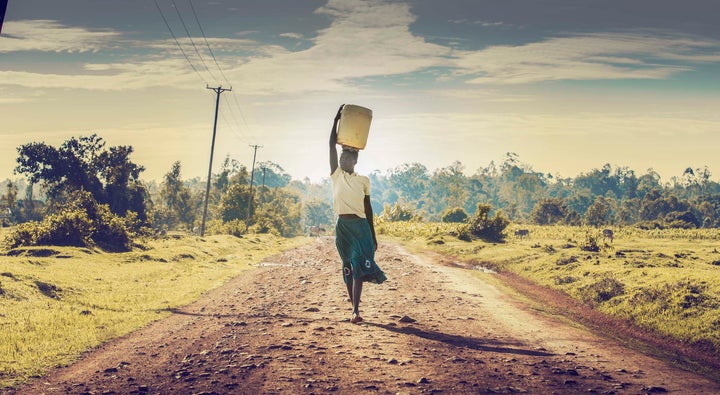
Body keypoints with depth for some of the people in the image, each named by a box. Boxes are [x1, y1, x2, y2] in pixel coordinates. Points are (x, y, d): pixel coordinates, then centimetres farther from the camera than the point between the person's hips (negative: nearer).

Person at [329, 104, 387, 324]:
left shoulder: (364, 181, 8)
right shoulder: (336, 175, 6)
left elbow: (368, 208, 10)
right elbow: (332, 145, -1)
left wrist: (373, 236, 8)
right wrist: (337, 119, -3)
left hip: (361, 226, 0)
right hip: (343, 226, 0)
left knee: (359, 266, -11)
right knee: (348, 267, 7)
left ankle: (355, 310, -16)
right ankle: (354, 306, 19)